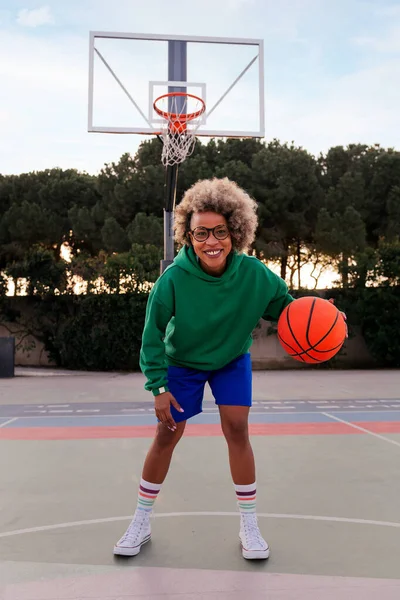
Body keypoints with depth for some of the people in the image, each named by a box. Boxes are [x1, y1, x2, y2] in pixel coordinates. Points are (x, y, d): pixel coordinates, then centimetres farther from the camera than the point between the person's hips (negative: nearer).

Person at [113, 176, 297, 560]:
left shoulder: (253, 273, -28)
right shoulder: (174, 277, -32)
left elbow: (285, 305, -11)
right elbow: (153, 334, -19)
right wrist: (158, 386, -19)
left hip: (232, 360, 1)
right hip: (182, 362, -1)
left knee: (236, 429, -8)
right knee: (166, 435, 3)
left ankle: (249, 525, 11)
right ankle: (141, 521, 23)